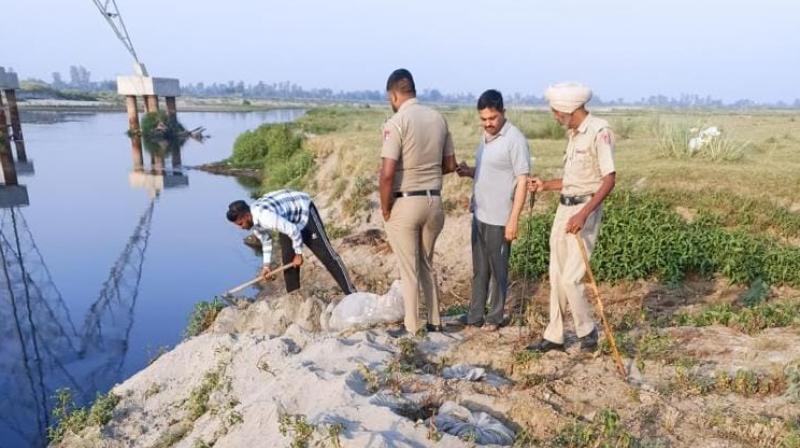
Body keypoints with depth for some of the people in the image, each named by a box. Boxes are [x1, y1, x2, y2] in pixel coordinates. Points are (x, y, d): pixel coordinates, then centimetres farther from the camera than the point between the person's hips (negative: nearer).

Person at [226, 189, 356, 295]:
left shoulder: (265, 216, -37)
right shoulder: (253, 222, -8)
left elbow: (294, 231, -32)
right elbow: (265, 240, 9)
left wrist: (298, 254, -19)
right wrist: (267, 264, 7)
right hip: (288, 220, 9)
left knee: (325, 254, -11)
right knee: (288, 259, 3)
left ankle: (351, 294, -10)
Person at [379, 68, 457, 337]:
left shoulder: (396, 122, -14)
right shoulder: (438, 118, 5)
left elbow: (387, 174, -20)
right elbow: (450, 165, 11)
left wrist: (385, 209, -7)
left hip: (405, 203, -6)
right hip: (434, 201, 6)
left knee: (409, 269, 6)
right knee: (427, 264, 20)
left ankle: (411, 328, 17)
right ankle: (434, 321, 29)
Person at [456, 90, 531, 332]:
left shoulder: (515, 139, -14)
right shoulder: (485, 136, 10)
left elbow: (522, 181, -16)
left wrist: (513, 220, -19)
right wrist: (469, 171, 0)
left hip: (499, 219, -8)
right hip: (479, 214, 8)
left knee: (498, 270, 7)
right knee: (479, 269, 15)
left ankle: (495, 317, 22)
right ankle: (475, 315, 26)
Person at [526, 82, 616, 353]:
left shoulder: (599, 131, -13)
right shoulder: (574, 134, 13)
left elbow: (609, 179, -19)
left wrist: (584, 214, -27)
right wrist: (546, 186, 19)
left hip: (585, 211, -9)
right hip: (564, 208, 9)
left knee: (570, 278, -7)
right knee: (557, 277, 11)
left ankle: (587, 331, 18)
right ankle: (554, 336, 23)